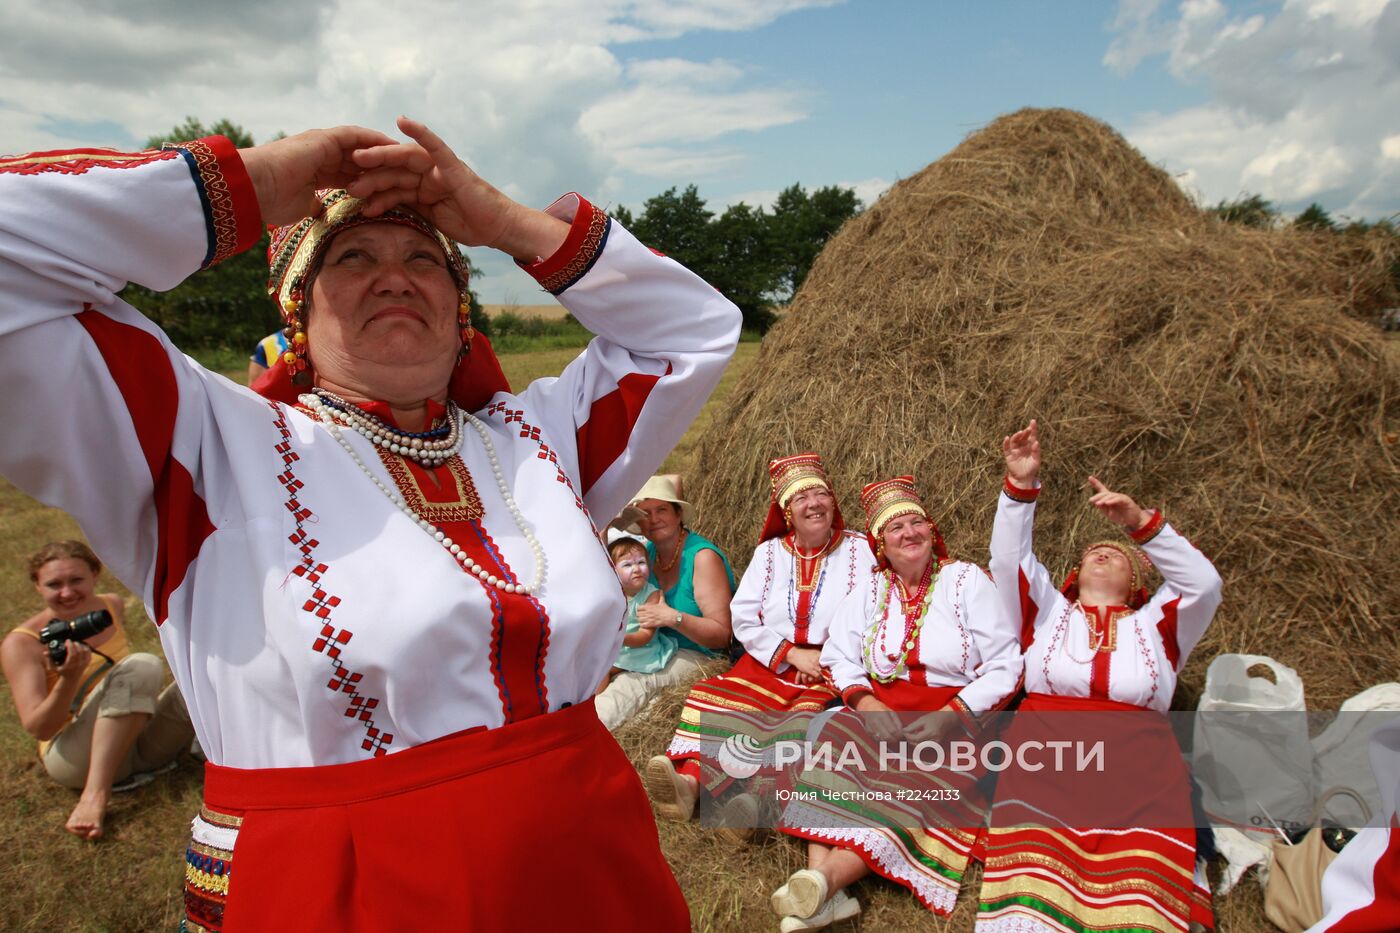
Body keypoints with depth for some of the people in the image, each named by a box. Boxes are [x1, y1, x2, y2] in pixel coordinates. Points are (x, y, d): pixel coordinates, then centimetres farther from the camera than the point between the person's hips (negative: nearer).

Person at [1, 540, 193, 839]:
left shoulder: (111, 606, 4)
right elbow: (37, 729, -17)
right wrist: (69, 678, -32)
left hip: (140, 744, 5)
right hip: (78, 759, -5)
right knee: (142, 665, -31)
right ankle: (96, 793, -34)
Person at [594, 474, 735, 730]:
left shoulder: (703, 557, -17)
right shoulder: (649, 552, 4)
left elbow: (722, 635, -19)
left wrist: (673, 618, -33)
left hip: (700, 656, -8)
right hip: (661, 648, 8)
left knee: (636, 681, -30)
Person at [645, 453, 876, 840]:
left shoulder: (858, 549, 4)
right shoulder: (770, 552, 12)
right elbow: (742, 619, 4)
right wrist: (792, 654, -8)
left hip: (835, 673, -3)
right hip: (770, 664, 4)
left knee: (807, 717, -33)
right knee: (713, 696, -21)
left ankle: (760, 800, -53)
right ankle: (689, 779, -40)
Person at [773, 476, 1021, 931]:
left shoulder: (968, 581, 0)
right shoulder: (869, 591, 10)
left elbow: (1004, 668, -5)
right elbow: (839, 657, 3)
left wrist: (951, 714, -18)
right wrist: (865, 702, -17)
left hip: (959, 719, -3)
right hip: (882, 713, 3)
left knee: (914, 789, -32)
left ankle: (828, 876, -45)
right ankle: (821, 884, -39)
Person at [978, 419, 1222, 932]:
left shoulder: (1154, 622, 26)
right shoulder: (1048, 611, 26)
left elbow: (1205, 584, 8)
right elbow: (1009, 559, 11)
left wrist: (1141, 523, -3)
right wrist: (1021, 486, -2)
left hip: (1138, 753, 1)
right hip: (1046, 742, 0)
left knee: (1143, 874, -25)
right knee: (1035, 853, -27)